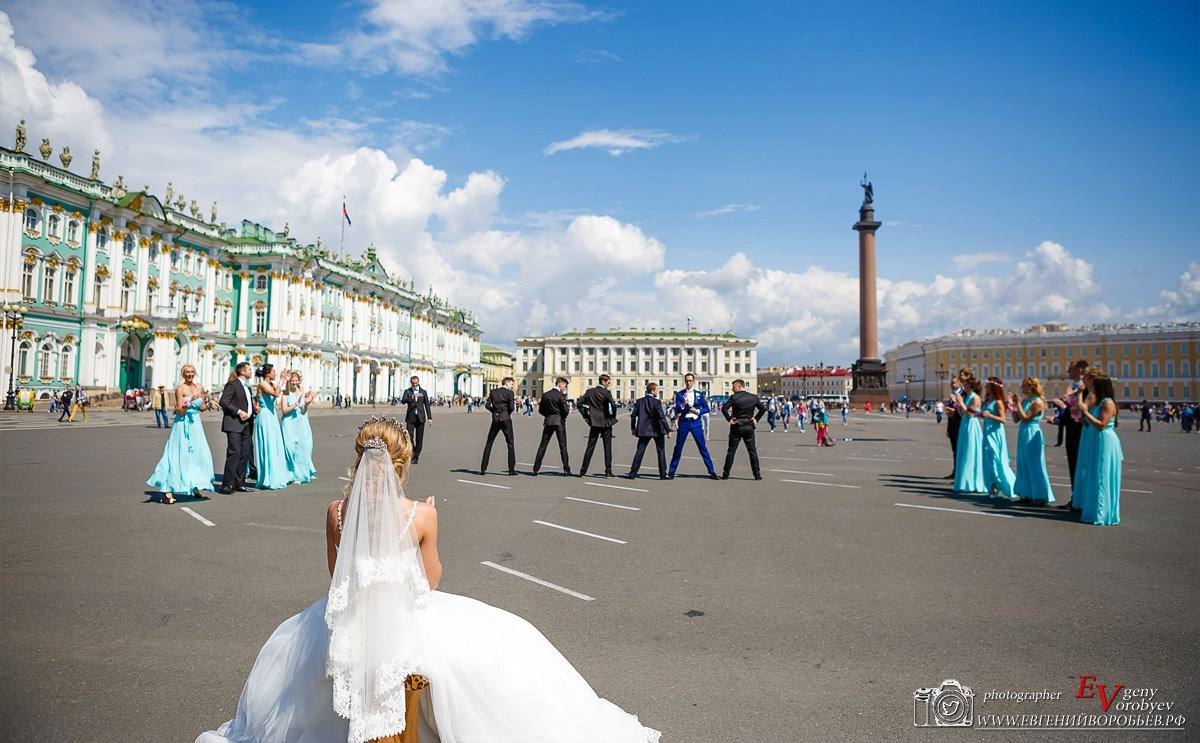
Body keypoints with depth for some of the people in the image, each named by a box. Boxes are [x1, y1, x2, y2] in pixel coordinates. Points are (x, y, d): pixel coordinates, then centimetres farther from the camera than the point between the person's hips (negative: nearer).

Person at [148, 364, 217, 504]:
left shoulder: (199, 388, 9)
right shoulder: (180, 389, -7)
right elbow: (180, 411, -12)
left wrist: (208, 404, -3)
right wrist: (191, 400, -24)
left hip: (195, 425, 6)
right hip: (183, 425, -6)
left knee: (197, 454, 7)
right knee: (180, 455, -9)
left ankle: (195, 487, 19)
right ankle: (167, 490, -7)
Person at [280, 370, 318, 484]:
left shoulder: (302, 392, 7)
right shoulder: (286, 393, -2)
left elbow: (303, 411, 1)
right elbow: (284, 410, -11)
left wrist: (307, 403, -16)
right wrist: (297, 404, -18)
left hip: (301, 424, 4)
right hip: (289, 424, -4)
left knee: (302, 448, 4)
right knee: (290, 448, -4)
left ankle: (300, 474, 14)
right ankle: (292, 474, 5)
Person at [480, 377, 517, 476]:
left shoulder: (493, 392, 8)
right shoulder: (509, 393, -4)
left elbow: (487, 405, 2)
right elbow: (511, 407, -11)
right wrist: (507, 413, 9)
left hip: (495, 419, 4)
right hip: (506, 419, -3)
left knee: (488, 444, 11)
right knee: (510, 444, 4)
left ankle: (483, 469, 9)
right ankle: (511, 470, 2)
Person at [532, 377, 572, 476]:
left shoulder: (545, 395, 5)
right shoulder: (561, 396, -11)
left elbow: (541, 410, 8)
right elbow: (566, 411, -12)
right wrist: (568, 406, 9)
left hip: (548, 422, 4)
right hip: (559, 422, -4)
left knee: (542, 446, 7)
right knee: (563, 446, 2)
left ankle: (536, 469, 4)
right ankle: (566, 469, 2)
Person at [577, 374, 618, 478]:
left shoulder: (590, 392, 5)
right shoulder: (606, 393, -10)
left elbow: (579, 403, 6)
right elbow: (613, 405, -24)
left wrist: (586, 415, 9)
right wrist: (613, 416, -8)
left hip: (594, 422, 4)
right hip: (606, 422, -4)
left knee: (590, 447, 6)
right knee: (607, 447, 4)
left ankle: (583, 471, 4)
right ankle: (608, 471, 5)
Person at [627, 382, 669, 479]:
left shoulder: (639, 401, 3)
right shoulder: (656, 402, -11)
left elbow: (633, 415, 4)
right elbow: (662, 417, -17)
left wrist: (633, 428, 14)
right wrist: (667, 430, -14)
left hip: (643, 430, 3)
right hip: (657, 430, -3)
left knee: (640, 451, 7)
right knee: (661, 451, 9)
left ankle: (632, 474, 3)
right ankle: (663, 474, 10)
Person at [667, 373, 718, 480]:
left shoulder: (699, 393, 7)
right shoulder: (679, 393, 3)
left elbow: (706, 408, 8)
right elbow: (677, 410, -5)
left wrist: (697, 411, -10)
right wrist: (683, 405, -25)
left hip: (695, 422, 1)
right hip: (684, 423, 0)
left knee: (703, 447, 0)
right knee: (678, 447, 2)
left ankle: (712, 472, 5)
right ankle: (671, 472, 11)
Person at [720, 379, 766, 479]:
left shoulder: (734, 397, -9)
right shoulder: (753, 397, 2)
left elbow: (724, 409, -18)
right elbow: (763, 408, 6)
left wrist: (729, 418, -6)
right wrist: (756, 419, 8)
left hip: (736, 427, -2)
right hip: (749, 427, 2)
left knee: (731, 451, 5)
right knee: (752, 450, 8)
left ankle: (725, 474, 8)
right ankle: (757, 474, 4)